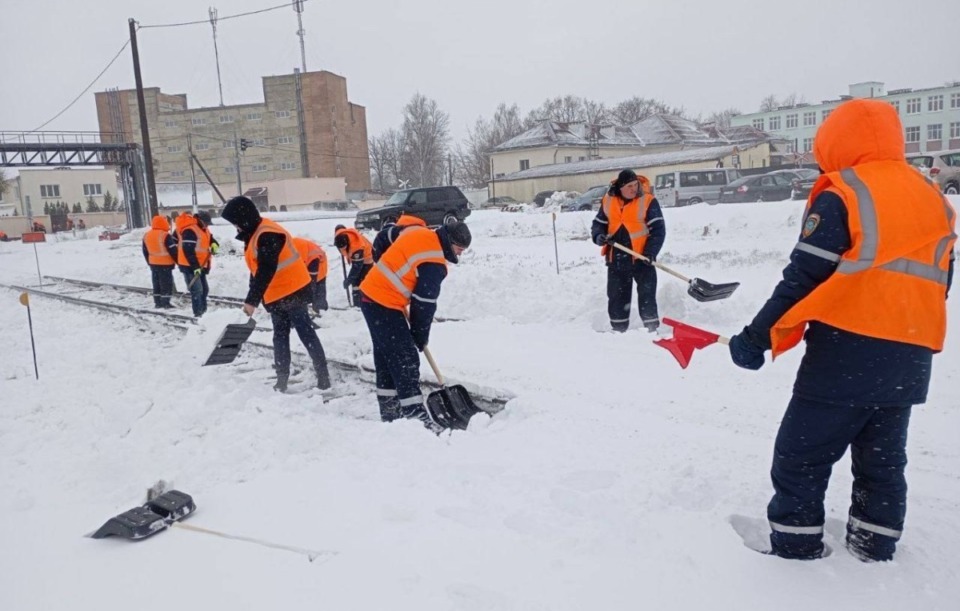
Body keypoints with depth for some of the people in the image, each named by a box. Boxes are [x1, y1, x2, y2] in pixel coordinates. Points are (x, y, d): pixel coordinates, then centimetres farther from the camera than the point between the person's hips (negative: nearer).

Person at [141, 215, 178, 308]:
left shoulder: (146, 235, 7)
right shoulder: (165, 235, -17)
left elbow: (145, 251, 14)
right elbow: (173, 250, -15)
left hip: (153, 263, 7)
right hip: (165, 264, -7)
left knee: (156, 283, 14)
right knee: (166, 283, -1)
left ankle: (157, 302, 17)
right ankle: (165, 302, -2)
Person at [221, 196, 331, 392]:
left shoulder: (267, 235, -21)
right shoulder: (255, 234, 11)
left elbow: (266, 270, -27)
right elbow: (257, 269, 15)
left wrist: (252, 300, -27)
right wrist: (253, 298, 13)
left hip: (292, 291, -10)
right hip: (277, 295, 10)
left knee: (306, 333, -6)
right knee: (280, 337, 13)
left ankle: (323, 376, 0)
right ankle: (282, 380, 20)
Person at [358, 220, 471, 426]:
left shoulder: (419, 233, 6)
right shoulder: (433, 264, -20)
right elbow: (423, 303, -15)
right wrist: (420, 336, -3)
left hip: (370, 294, 10)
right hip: (384, 305, -10)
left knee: (385, 355, 16)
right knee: (405, 359, -8)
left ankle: (390, 412, 26)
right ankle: (415, 414, -6)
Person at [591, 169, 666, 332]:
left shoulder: (648, 201, -10)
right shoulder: (608, 201, 1)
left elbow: (658, 229, -10)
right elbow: (599, 223, 12)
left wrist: (650, 252, -20)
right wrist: (599, 236, -11)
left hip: (641, 256, -4)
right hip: (616, 257, 4)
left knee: (647, 294, 1)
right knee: (617, 295, 12)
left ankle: (652, 328, 9)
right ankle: (618, 329, 24)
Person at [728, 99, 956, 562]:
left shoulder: (840, 194, -7)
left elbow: (804, 277, -13)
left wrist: (757, 337, -10)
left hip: (847, 350, -7)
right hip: (911, 359, 8)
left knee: (801, 454, 3)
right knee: (883, 457, 19)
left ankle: (794, 545, 10)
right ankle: (875, 547, 28)